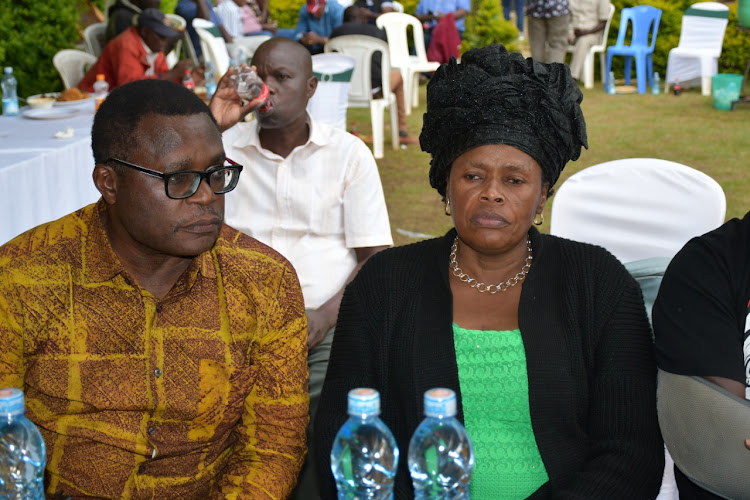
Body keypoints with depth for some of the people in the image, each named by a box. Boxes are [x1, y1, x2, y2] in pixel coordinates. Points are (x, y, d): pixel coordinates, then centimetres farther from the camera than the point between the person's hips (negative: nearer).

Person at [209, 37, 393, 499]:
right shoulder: (224, 147, 10)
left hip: (325, 322, -1)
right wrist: (210, 126, -10)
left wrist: (325, 315, -12)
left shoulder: (349, 153, 7)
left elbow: (375, 257, 4)